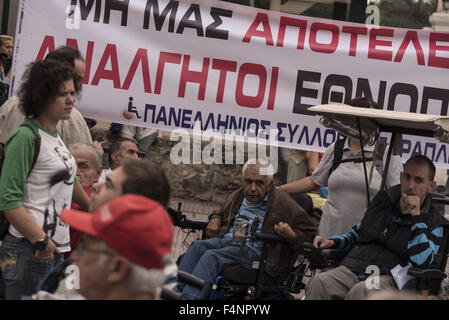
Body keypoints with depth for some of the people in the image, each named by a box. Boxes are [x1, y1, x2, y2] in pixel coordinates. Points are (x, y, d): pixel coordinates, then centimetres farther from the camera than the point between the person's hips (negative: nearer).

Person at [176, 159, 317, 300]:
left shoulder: (281, 202, 4)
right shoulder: (237, 197, 22)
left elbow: (309, 232, 6)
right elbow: (220, 213, 43)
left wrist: (291, 236, -16)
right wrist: (215, 220, 18)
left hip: (251, 250, -6)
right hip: (225, 240, 6)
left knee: (211, 256, -32)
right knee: (198, 245, -27)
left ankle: (188, 297, -45)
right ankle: (176, 290, -39)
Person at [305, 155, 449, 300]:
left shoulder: (434, 223, 8)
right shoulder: (383, 200, 22)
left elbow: (424, 262, -10)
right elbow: (358, 232, 36)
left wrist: (416, 216, -7)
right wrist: (332, 242, 17)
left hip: (390, 277, -4)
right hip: (354, 268, 4)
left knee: (360, 291, -39)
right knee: (318, 282, -28)